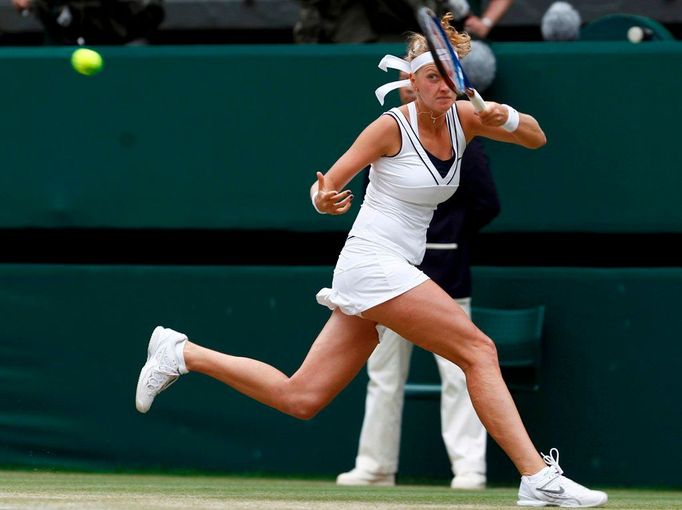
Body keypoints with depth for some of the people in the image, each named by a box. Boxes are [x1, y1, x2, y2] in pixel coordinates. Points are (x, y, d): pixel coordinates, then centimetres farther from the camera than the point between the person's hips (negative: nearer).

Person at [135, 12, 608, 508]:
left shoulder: (463, 118, 6)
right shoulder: (391, 127, -10)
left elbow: (536, 138, 6)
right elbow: (327, 185, -7)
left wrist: (508, 118, -16)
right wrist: (325, 200, -31)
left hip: (396, 271, 8)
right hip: (373, 263, -8)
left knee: (299, 399, 8)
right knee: (479, 350, -17)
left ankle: (183, 353, 18)